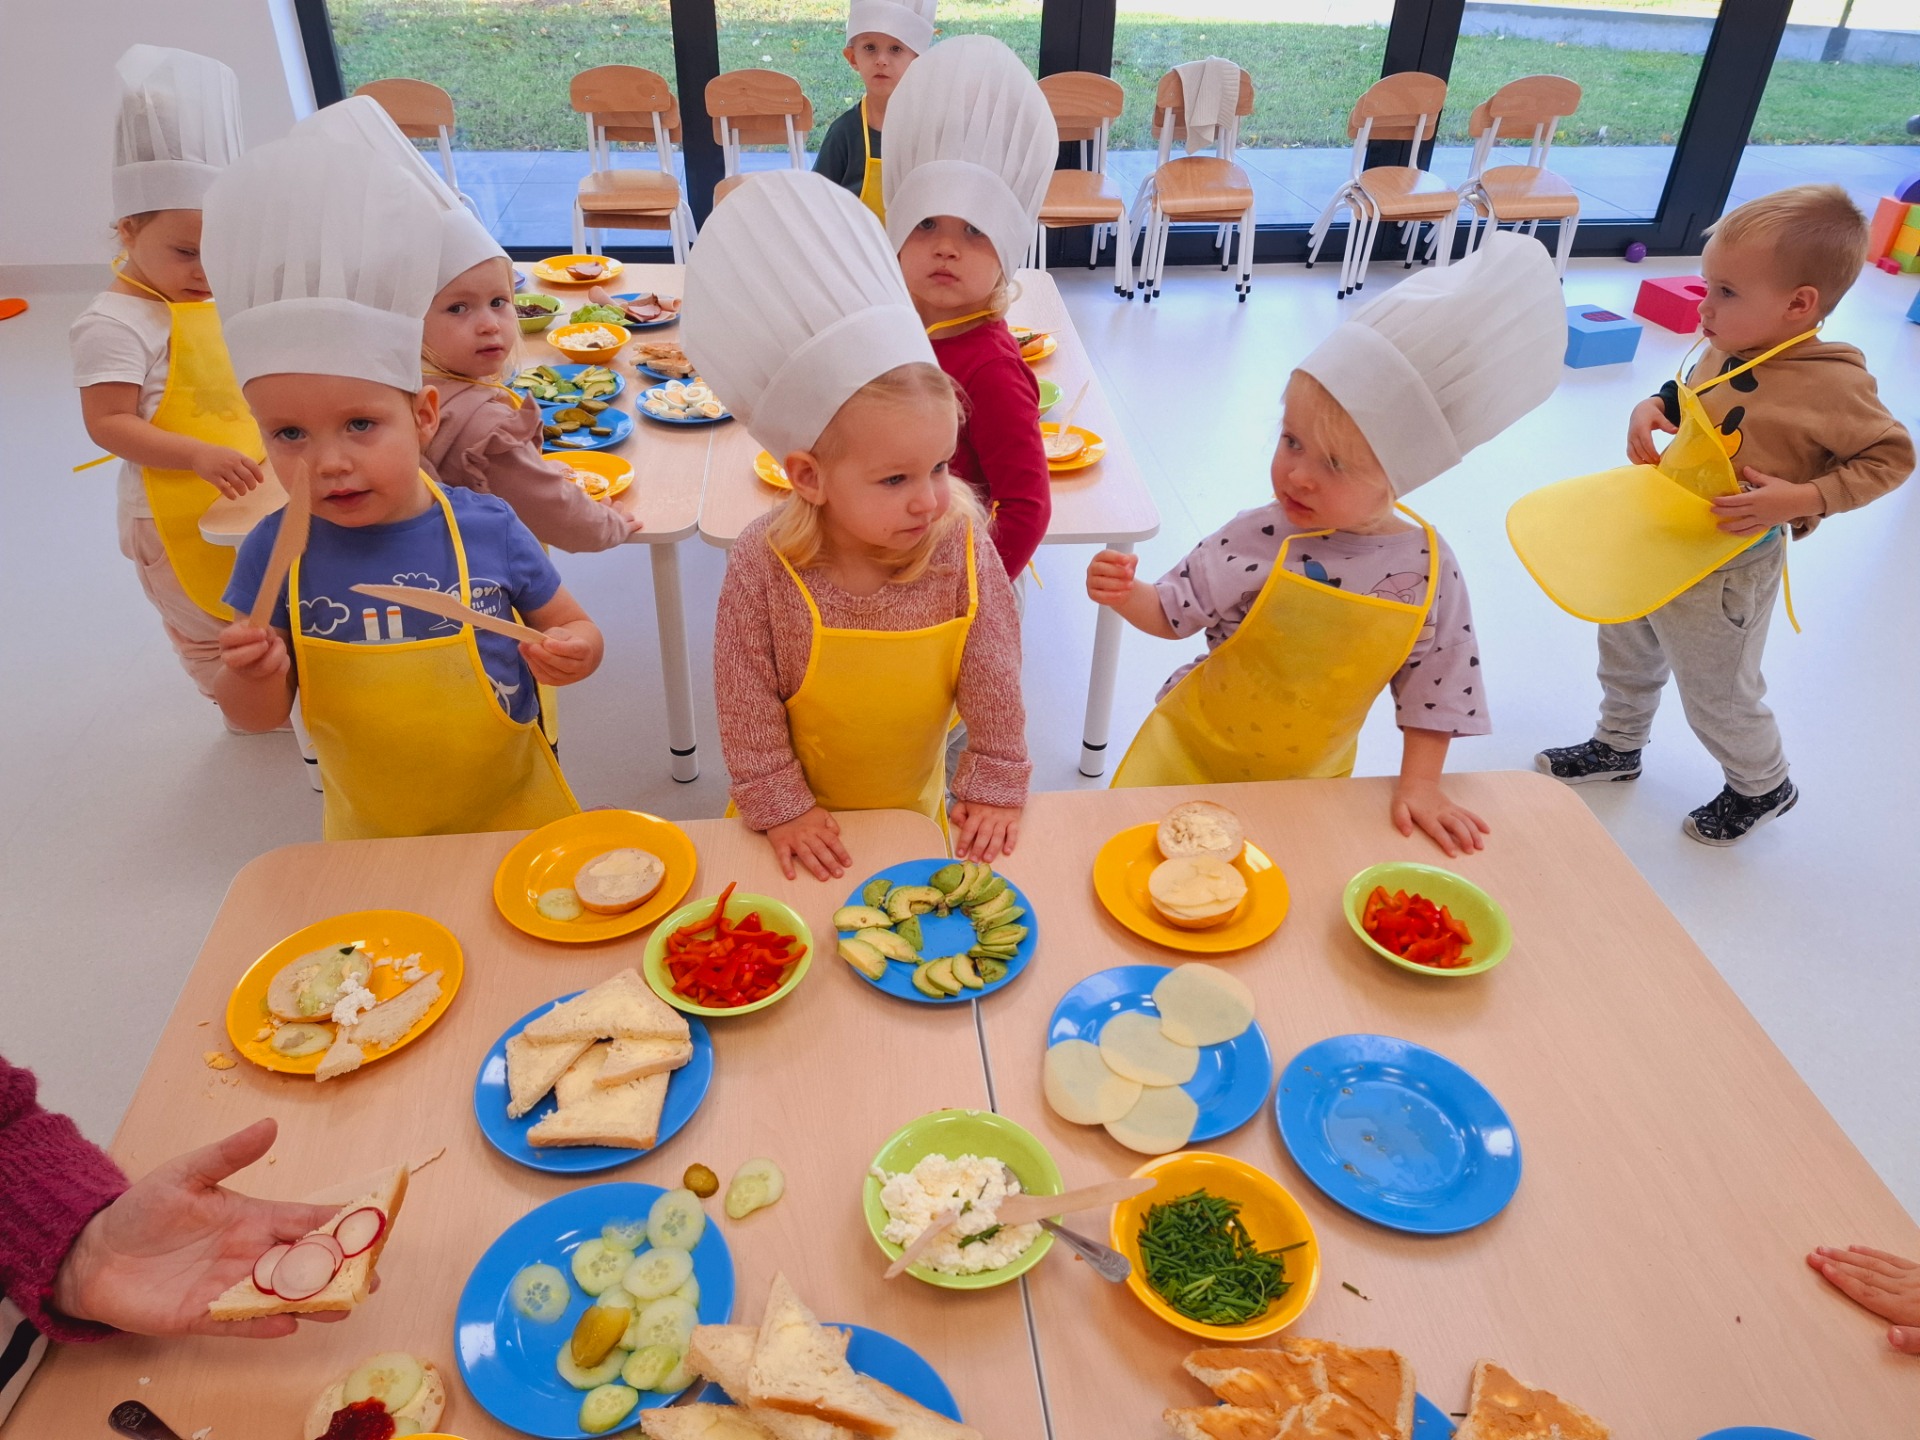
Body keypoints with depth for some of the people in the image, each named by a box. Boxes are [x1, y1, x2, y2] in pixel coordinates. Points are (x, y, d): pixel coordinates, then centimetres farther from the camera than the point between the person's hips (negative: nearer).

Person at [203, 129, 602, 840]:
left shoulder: (487, 529, -18)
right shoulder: (276, 549, -14)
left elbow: (577, 631, -4)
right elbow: (258, 716, -4)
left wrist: (569, 654, -26)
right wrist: (254, 673, -26)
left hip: (510, 812, -1)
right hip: (369, 833, 1)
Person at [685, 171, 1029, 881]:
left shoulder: (961, 545, -22)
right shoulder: (762, 567, -27)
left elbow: (994, 675, -14)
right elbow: (746, 701, -18)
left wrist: (994, 788, -10)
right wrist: (780, 808, -14)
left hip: (916, 807, 2)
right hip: (809, 822, -2)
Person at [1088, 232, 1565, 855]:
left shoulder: (1429, 569, -18)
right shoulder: (1256, 540, -22)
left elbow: (1433, 686, -6)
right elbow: (1172, 615, -10)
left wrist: (1419, 785, -9)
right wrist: (1126, 594, -29)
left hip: (1310, 779, 2)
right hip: (1194, 754, -1)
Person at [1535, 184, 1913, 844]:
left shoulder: (1834, 385, -24)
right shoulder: (1727, 348, -5)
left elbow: (1892, 455, -13)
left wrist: (1805, 499, -26)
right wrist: (1653, 407, -5)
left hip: (1725, 573, -7)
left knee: (1717, 695, 12)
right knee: (1626, 649, 25)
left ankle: (1763, 786, 41)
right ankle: (1618, 745, 51)